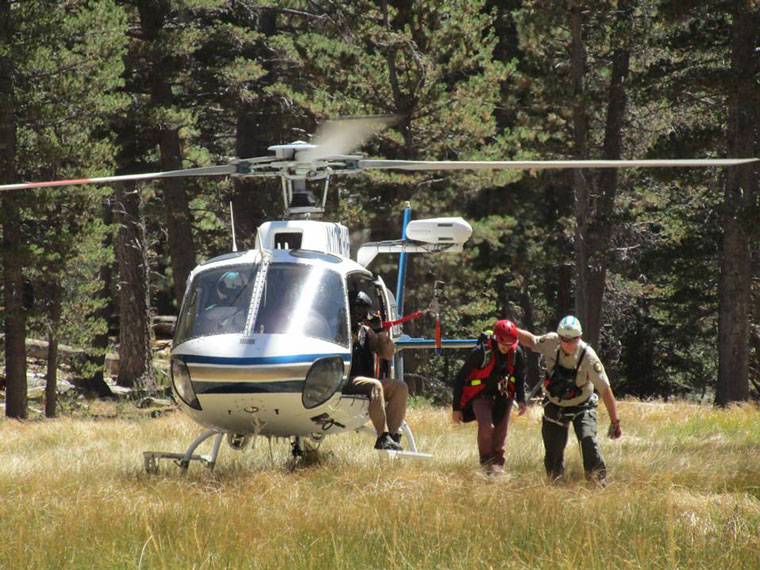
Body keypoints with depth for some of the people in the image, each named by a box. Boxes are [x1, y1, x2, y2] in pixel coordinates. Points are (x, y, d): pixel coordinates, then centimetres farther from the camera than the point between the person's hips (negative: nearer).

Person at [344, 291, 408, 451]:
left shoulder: (366, 331, 18)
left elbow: (388, 354, 14)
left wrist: (382, 334, -3)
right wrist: (353, 335, -20)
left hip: (365, 380, 7)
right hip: (345, 381, -7)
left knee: (400, 387, -11)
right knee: (375, 386, -34)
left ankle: (392, 434, -19)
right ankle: (383, 437, -39)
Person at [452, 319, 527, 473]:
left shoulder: (517, 353, -9)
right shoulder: (481, 352, -22)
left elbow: (520, 378, 11)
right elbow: (460, 379, -13)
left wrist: (521, 400, -3)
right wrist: (456, 408, -11)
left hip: (503, 397, 4)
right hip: (481, 395, -4)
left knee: (501, 432, -1)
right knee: (486, 426, -24)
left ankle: (498, 465, 11)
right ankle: (486, 463, -10)